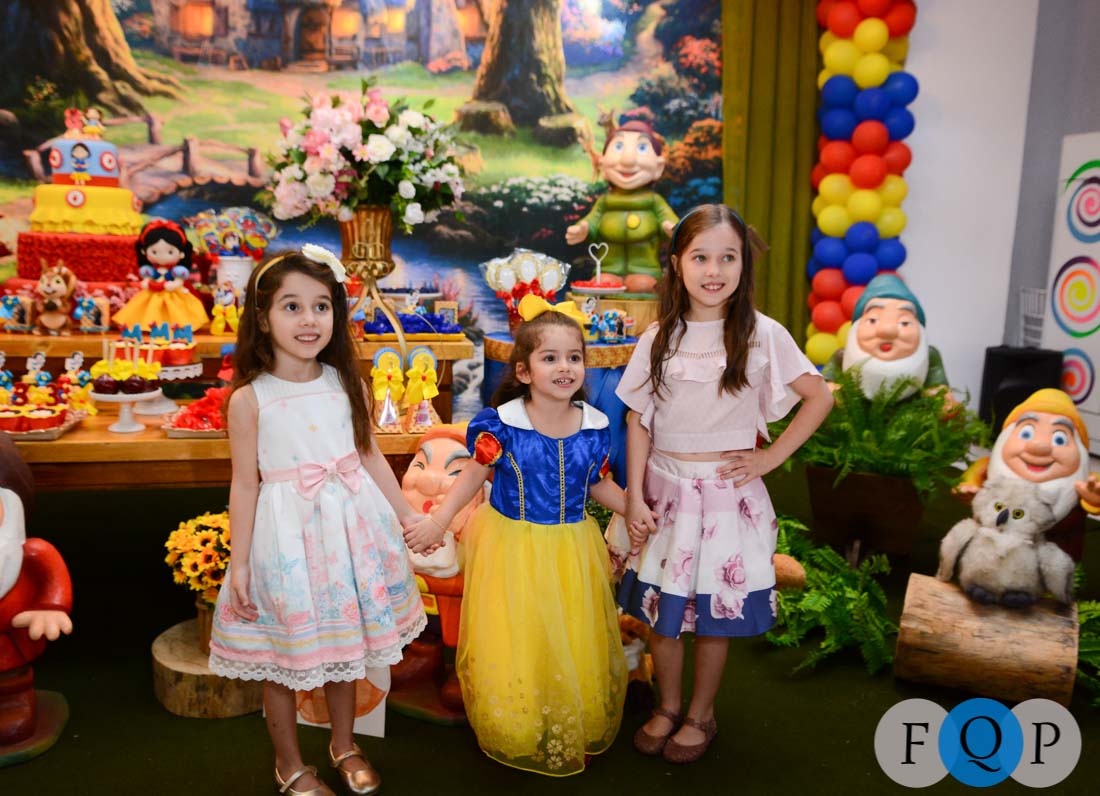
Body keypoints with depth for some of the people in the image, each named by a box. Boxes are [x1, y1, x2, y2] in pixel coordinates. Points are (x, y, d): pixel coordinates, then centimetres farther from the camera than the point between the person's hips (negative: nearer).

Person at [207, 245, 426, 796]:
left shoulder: (347, 385, -2)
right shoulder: (249, 399, -11)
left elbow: (370, 456, 6)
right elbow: (245, 484, -7)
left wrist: (406, 513, 11)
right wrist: (239, 563, -5)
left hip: (350, 525, 3)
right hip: (287, 533, -3)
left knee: (344, 642, 18)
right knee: (284, 655, 12)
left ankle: (344, 745, 42)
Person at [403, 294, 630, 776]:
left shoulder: (594, 427, -7)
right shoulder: (501, 424, -17)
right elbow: (475, 474, -5)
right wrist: (439, 521, -13)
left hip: (571, 551, 3)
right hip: (512, 548, -2)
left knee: (573, 648, 15)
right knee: (512, 648, 9)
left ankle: (576, 732, 39)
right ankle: (515, 737, 34)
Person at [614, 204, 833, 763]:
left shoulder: (762, 335, -7)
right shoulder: (658, 338, -1)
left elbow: (819, 398, 0)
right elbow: (638, 422, 1)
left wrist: (770, 458, -6)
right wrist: (634, 498, -3)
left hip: (726, 491, -2)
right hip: (664, 488, 2)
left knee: (715, 611, 9)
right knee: (661, 608, 12)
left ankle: (701, 714, 31)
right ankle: (667, 706, 34)